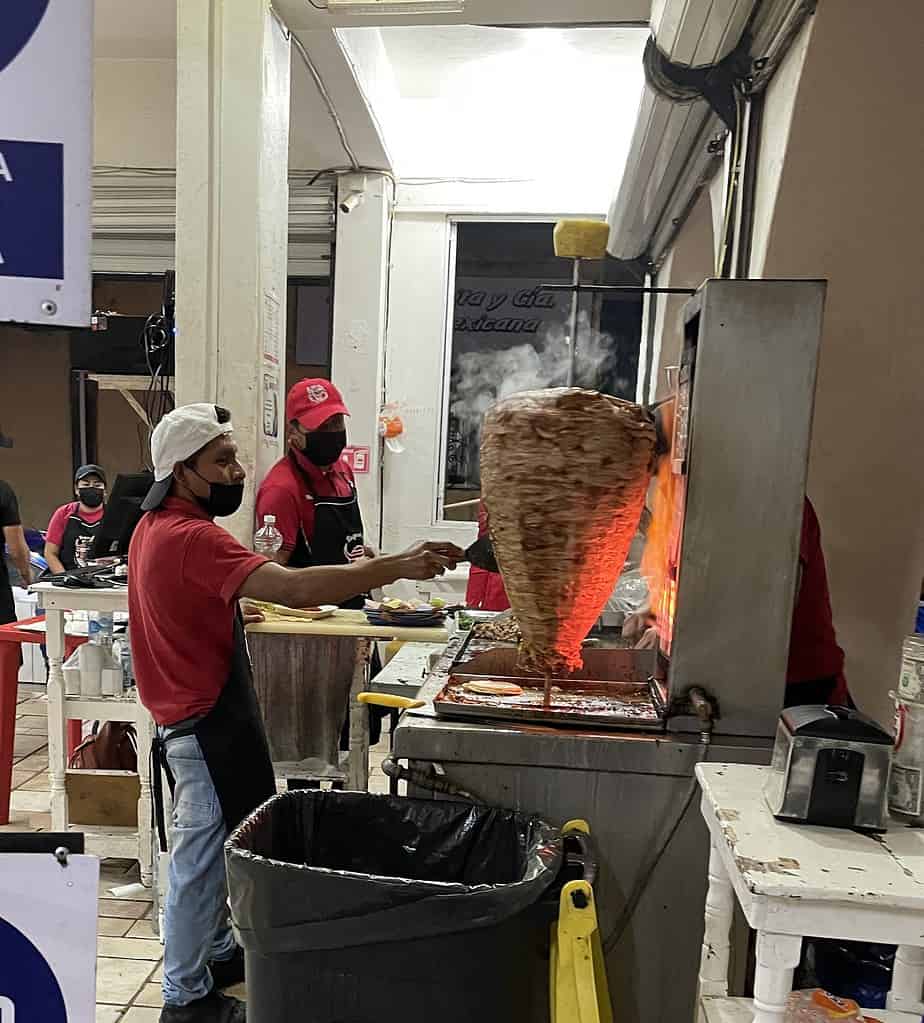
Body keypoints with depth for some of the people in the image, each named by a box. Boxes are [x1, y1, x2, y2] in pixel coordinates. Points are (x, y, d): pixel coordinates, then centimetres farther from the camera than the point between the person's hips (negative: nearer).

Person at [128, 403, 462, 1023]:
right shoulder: (190, 537, -27)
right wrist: (399, 566, -38)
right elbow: (295, 588, -38)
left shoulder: (158, 526, 7)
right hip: (208, 721, -10)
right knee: (203, 854, 6)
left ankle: (215, 953, 40)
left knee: (210, 845, 22)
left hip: (195, 712, 10)